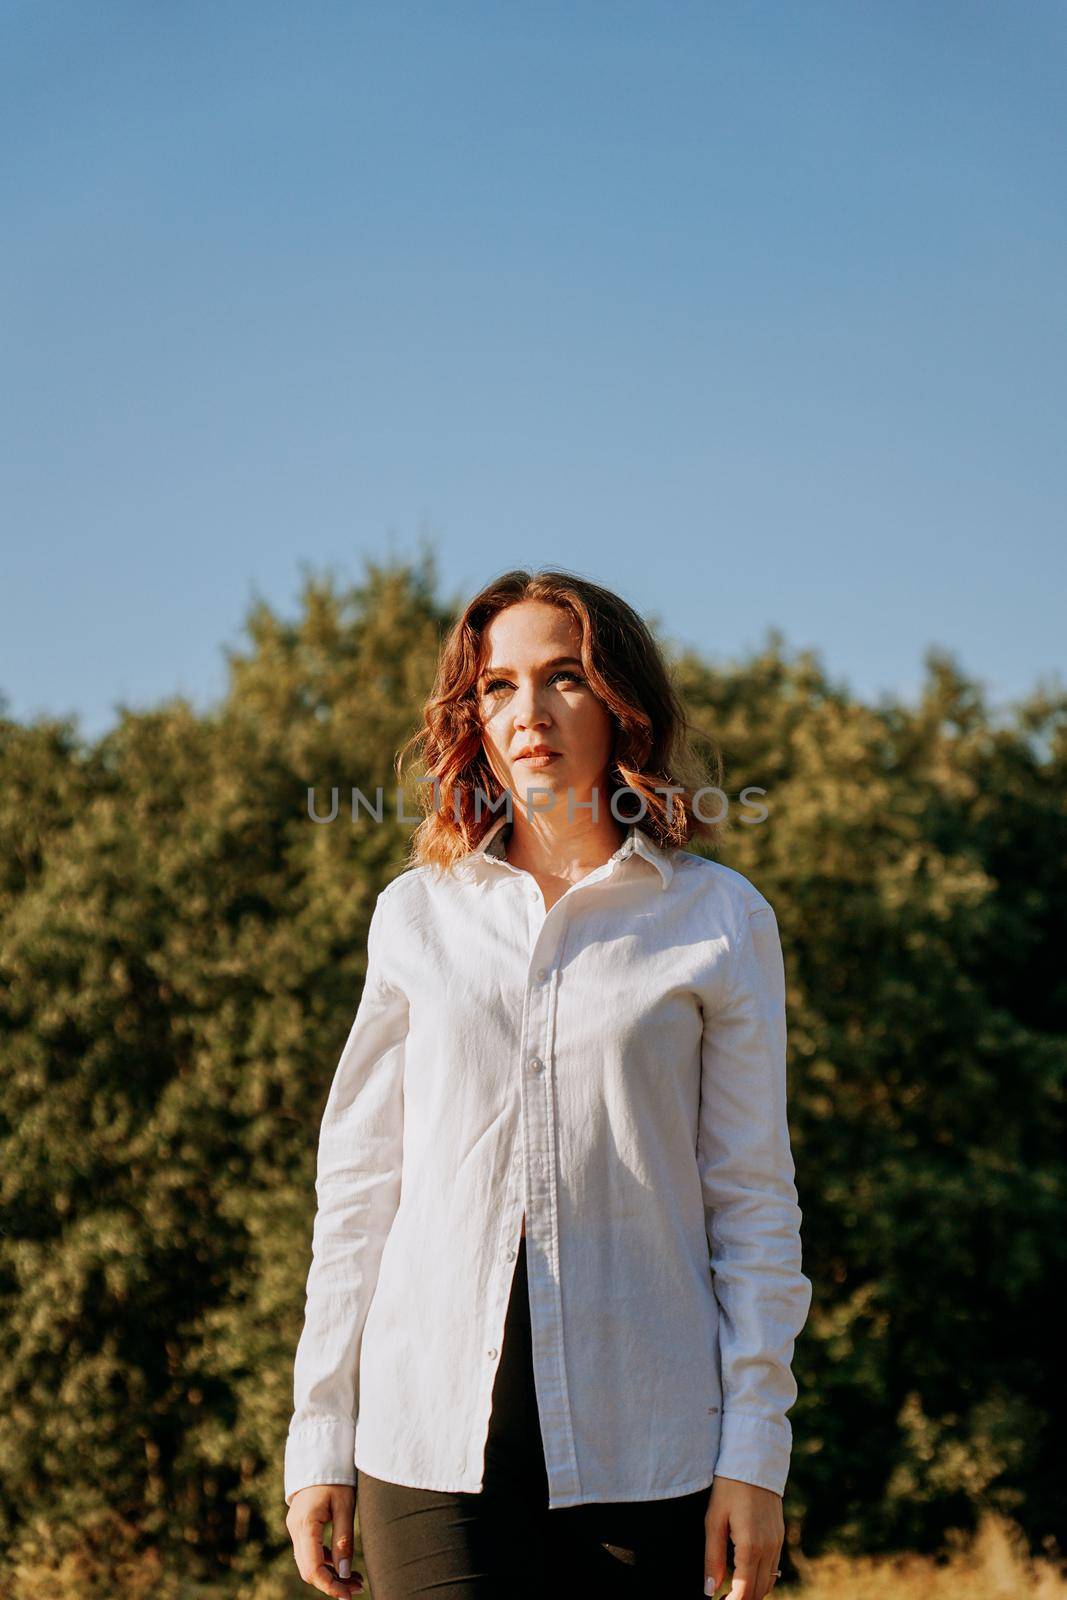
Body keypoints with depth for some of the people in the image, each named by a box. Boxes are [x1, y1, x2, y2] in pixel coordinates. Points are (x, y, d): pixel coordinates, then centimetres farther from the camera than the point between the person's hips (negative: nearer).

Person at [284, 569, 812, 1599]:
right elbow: (358, 1185, 12)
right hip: (434, 1431, 1)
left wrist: (755, 1449, -2)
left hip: (640, 1440, -1)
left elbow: (753, 1199, 4)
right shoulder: (418, 913, 10)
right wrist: (319, 1437, 7)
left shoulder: (721, 919, 5)